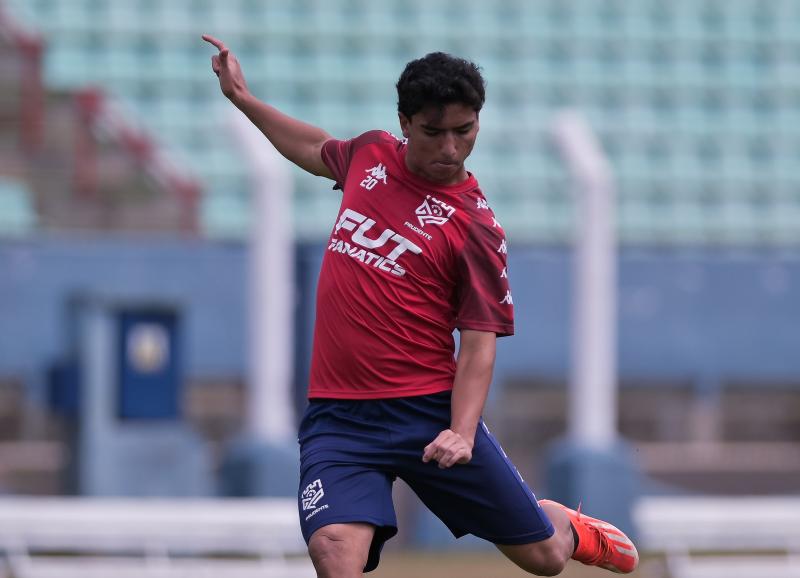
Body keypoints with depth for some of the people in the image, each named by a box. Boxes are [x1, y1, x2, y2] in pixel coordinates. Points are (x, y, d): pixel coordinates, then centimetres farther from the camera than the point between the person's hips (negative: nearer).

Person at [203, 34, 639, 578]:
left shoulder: (475, 225, -7)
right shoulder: (372, 154, 6)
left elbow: (478, 343, -9)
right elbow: (317, 149, 31)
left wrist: (462, 433, -24)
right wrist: (242, 97, 30)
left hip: (430, 411, -3)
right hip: (338, 417, 3)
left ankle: (567, 527, 45)